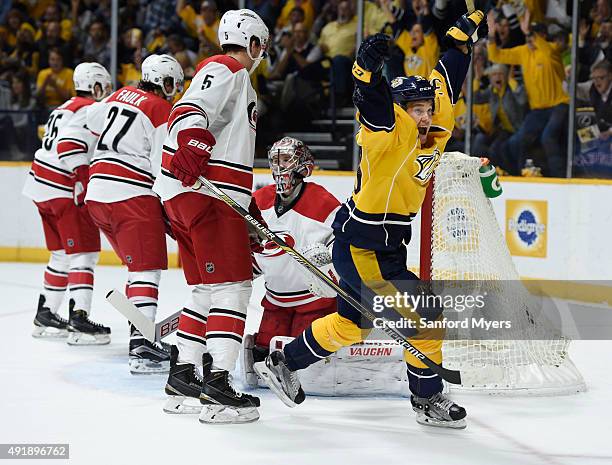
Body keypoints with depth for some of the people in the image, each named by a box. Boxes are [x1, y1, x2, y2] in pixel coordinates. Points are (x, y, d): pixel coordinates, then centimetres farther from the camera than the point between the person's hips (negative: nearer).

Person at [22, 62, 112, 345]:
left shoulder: (66, 108, 22)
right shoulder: (90, 109, -10)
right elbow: (70, 145, -23)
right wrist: (84, 183, -25)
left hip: (42, 186, 10)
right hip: (64, 191, -10)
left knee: (63, 254, 18)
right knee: (83, 254, -10)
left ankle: (45, 315, 23)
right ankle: (79, 320, -18)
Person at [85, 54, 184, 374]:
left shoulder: (120, 95, 16)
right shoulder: (163, 110, -6)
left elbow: (91, 120, 33)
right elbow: (164, 165, -13)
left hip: (97, 192, 8)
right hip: (132, 195, -8)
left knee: (136, 264, 19)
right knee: (146, 270, -10)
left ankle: (142, 332, 22)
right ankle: (141, 348, -21)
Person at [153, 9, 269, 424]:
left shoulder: (236, 80, 29)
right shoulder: (226, 71, -5)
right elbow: (190, 111, -23)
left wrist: (250, 206, 33)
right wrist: (192, 144, -42)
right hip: (204, 192, -11)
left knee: (208, 289, 14)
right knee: (232, 286, -13)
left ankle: (182, 376, 17)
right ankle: (217, 386, -18)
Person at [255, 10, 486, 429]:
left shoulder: (433, 133, 6)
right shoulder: (392, 132, -16)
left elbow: (446, 85, 17)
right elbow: (372, 101, -34)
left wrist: (462, 37, 21)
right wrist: (369, 66, -51)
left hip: (385, 247, 10)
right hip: (361, 248, -10)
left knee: (351, 323, 20)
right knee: (425, 315, -8)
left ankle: (284, 365, 32)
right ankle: (428, 399, 5)